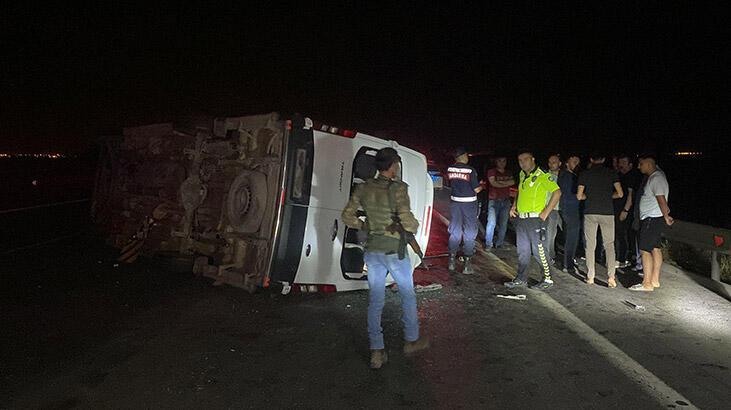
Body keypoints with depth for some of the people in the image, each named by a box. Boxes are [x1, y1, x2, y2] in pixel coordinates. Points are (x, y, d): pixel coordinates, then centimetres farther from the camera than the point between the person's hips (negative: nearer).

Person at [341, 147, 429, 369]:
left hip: (372, 251, 5)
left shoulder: (364, 188, -1)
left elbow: (347, 215, 2)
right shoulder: (398, 189, -17)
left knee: (375, 301, 11)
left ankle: (376, 351, 16)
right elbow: (407, 220, -25)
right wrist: (415, 226, -3)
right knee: (408, 295, 18)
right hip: (395, 251, -4)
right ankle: (411, 340, 34)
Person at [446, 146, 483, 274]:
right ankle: (467, 264, 8)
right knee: (469, 233, 6)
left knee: (455, 231, 15)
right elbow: (477, 189, -12)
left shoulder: (450, 169, -3)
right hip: (469, 203, -4)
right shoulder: (470, 170, -16)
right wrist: (482, 186, 9)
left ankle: (452, 261, 20)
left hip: (455, 202, 4)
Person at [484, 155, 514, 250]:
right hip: (494, 200, -5)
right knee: (492, 222, -12)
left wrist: (500, 182, -11)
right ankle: (488, 243, -4)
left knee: (503, 223, 4)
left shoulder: (508, 174, 17)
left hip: (506, 201, 5)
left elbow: (513, 182, -2)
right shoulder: (492, 172, 3)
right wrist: (506, 184, -5)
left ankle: (499, 243, 12)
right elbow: (493, 183, -12)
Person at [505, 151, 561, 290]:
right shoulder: (522, 175, 13)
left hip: (535, 219, -7)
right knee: (522, 251, 12)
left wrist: (546, 212, -17)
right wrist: (513, 206, 14)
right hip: (520, 219, 8)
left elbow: (557, 192, -16)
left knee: (539, 251, -3)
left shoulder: (542, 176, -12)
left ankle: (548, 279, 10)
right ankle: (521, 278, 21)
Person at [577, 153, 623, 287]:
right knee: (609, 244, 6)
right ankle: (611, 277, -3)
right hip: (607, 212, 0)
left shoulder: (585, 174, 1)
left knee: (590, 245, 6)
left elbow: (579, 196, 1)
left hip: (590, 212, 0)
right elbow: (620, 194, 0)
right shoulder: (611, 173, 2)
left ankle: (590, 277, 8)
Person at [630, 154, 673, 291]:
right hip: (651, 218, 11)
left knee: (645, 250, -9)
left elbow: (661, 199, -23)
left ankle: (647, 284, -6)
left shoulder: (656, 178, -19)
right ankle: (655, 280, 23)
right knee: (655, 248, 14)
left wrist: (666, 217, -15)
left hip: (652, 219, -11)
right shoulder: (657, 174, 14)